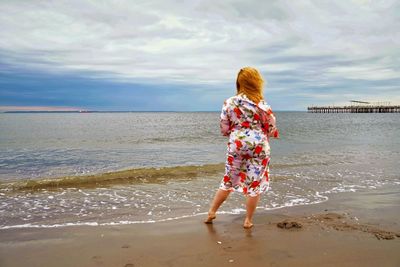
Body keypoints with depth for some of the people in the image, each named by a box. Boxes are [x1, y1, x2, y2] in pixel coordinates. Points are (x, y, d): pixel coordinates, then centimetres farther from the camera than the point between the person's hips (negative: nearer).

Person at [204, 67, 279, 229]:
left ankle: (211, 212, 24)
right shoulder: (261, 105, -10)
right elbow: (272, 128, -3)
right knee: (255, 183, 9)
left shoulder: (229, 103, -4)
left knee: (229, 180, 17)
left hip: (236, 146, 3)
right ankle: (248, 221, 18)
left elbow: (224, 128, 1)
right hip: (258, 146, -2)